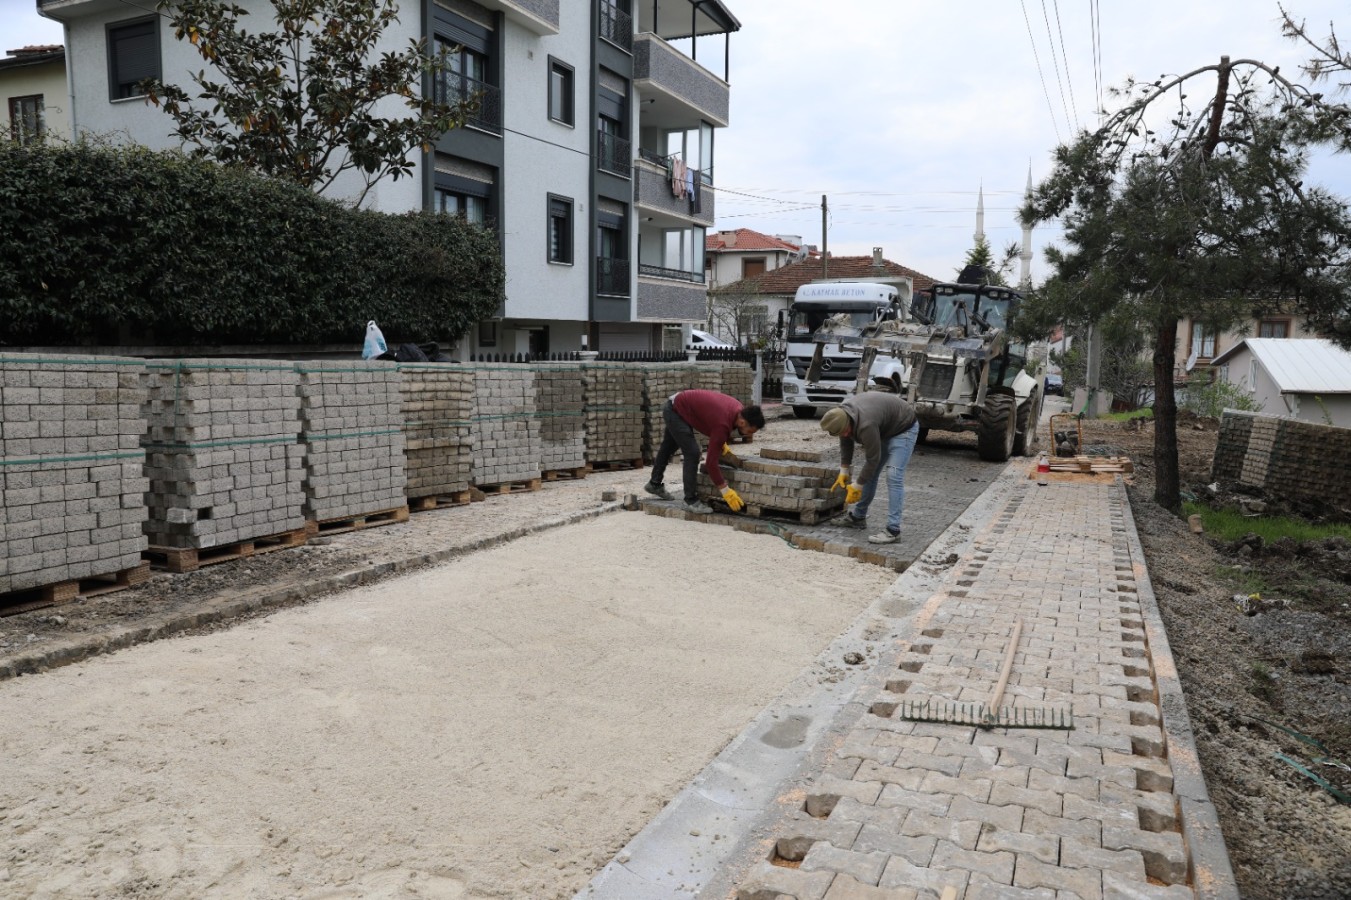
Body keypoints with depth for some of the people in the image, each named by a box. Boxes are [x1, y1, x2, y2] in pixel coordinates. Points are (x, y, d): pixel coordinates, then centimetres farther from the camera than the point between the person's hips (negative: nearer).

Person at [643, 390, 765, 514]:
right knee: (692, 453, -14)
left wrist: (722, 444, 3)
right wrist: (726, 491, -27)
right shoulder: (723, 425, -33)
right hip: (675, 411, -10)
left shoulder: (738, 409, -11)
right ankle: (691, 500, -4)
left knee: (668, 448, 25)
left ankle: (655, 484, 44)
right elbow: (711, 461, -31)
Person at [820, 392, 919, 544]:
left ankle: (892, 530, -19)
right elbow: (846, 444, 2)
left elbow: (873, 459, -29)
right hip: (884, 429, 9)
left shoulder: (866, 424, -39)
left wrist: (857, 486, -19)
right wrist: (843, 472, -1)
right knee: (870, 473, 11)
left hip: (903, 428, -9)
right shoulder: (841, 414, -14)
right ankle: (857, 517, 23)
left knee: (893, 475, -18)